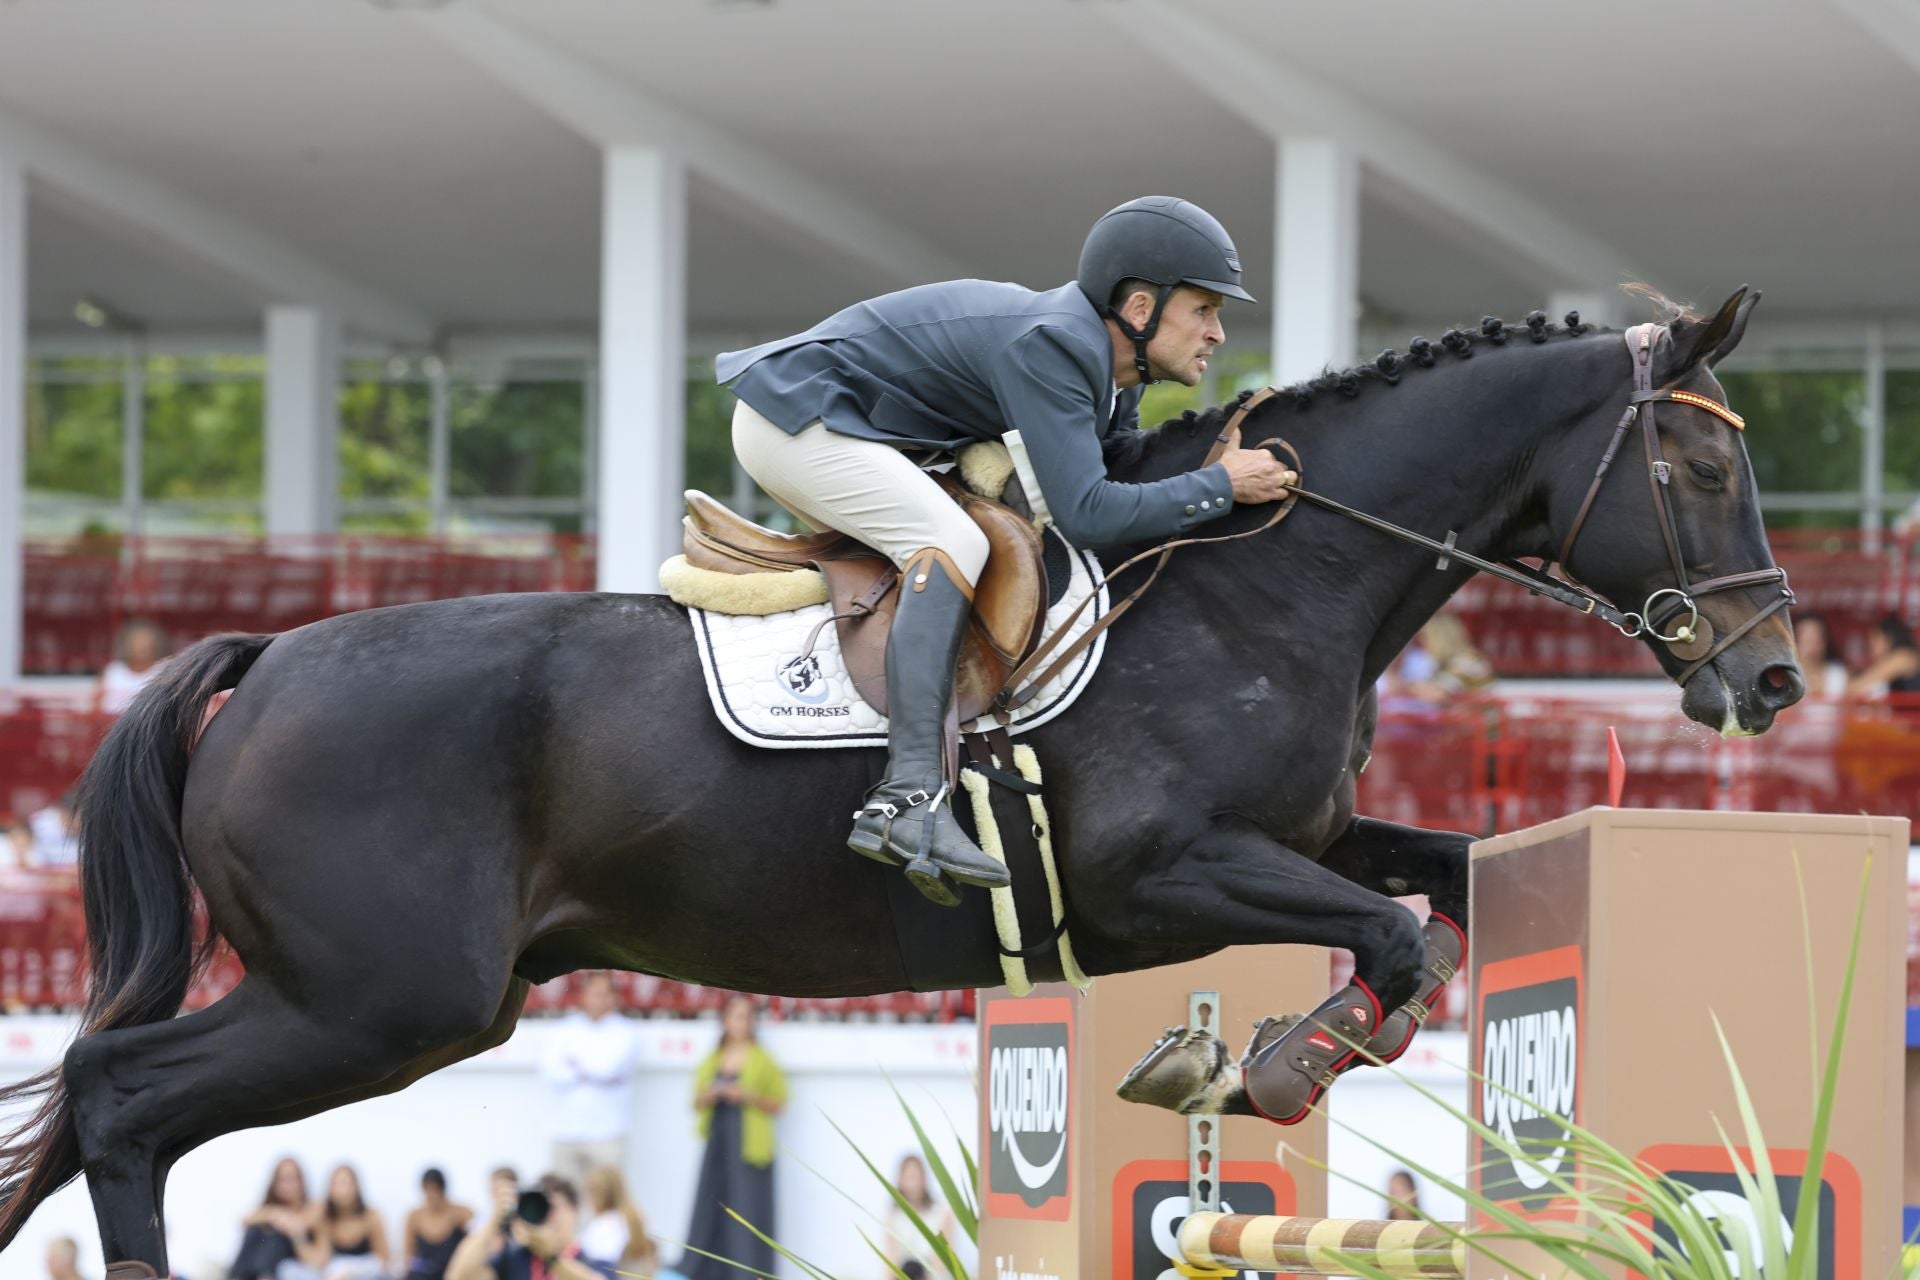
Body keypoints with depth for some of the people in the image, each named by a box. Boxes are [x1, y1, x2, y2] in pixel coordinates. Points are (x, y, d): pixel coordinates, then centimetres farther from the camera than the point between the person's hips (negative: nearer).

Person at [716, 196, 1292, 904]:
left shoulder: (1112, 374, 6)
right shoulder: (1048, 346, -25)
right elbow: (1085, 513, -31)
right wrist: (1220, 486, -23)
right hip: (795, 417, -11)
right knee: (952, 543, -27)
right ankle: (909, 796, -39)